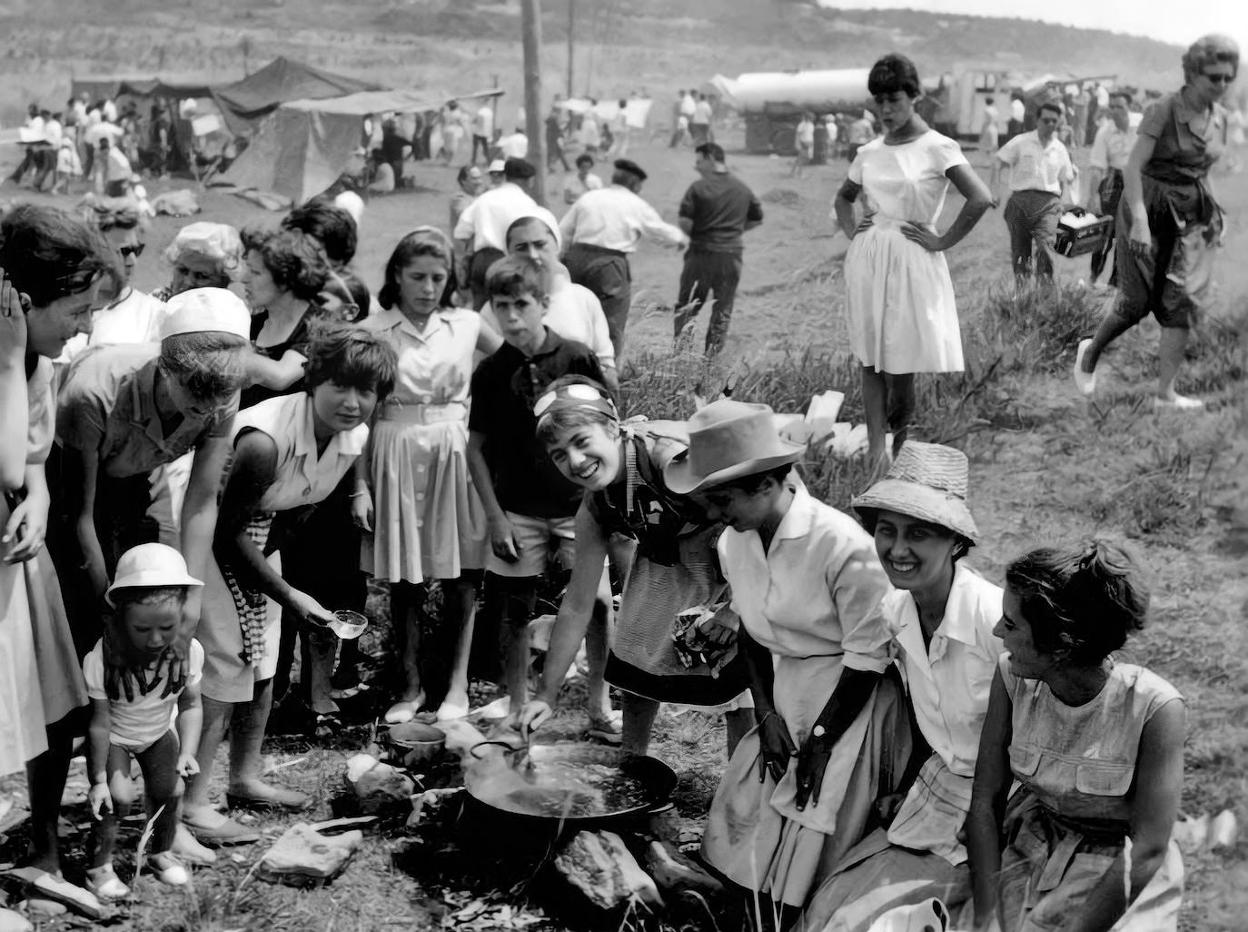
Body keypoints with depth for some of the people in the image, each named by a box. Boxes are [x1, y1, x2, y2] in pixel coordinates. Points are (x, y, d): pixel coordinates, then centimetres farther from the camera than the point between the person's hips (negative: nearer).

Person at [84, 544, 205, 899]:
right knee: (118, 796, -16)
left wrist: (187, 750, -22)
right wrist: (99, 779, -17)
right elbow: (100, 722, -23)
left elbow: (190, 706, -9)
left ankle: (161, 852, 23)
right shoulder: (102, 658, -34)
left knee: (169, 790, -5)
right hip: (114, 736, -3)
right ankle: (99, 867, 5)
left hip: (159, 732, 3)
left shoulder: (190, 652, -25)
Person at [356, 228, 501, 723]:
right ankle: (411, 685, 18)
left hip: (454, 454, 1)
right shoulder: (373, 332, -2)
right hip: (395, 455, -1)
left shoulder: (466, 325, 2)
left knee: (460, 574, 3)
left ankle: (458, 682, 14)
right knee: (402, 578, 5)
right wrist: (360, 486, -5)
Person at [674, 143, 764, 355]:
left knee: (686, 308, 8)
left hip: (701, 253, -3)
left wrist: (693, 234, 6)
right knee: (723, 310, 10)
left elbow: (684, 223, -14)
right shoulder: (742, 189, 5)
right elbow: (756, 219, 15)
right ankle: (712, 357, 10)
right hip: (731, 256, 3)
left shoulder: (699, 188, -10)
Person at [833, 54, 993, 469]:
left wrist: (942, 241, -13)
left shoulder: (937, 148, -6)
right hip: (867, 259, 5)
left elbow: (981, 199, -16)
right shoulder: (869, 153, 9)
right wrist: (851, 230, 9)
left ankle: (901, 445, 21)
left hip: (911, 262, -4)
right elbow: (842, 198, 27)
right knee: (870, 358, 5)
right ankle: (875, 447, 10)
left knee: (901, 359, 0)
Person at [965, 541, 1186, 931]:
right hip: (1029, 849, 4)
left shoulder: (1154, 708, -25)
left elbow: (1147, 850, -21)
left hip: (1122, 876, -3)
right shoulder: (1012, 678, -13)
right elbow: (985, 801, -9)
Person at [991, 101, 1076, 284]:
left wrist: (1064, 200, 2)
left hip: (1048, 202, 1)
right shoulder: (1021, 142, 5)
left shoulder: (1060, 149, 15)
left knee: (1045, 247, -20)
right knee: (1019, 250, 3)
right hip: (1021, 200, -1)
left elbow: (1065, 180, 21)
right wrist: (995, 191, -12)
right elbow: (998, 162, 0)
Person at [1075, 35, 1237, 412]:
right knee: (1138, 301, 1)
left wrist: (1210, 215, 16)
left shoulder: (1220, 117, 4)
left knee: (1181, 302, -2)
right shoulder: (1165, 110, -16)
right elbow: (1133, 166, -20)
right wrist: (1139, 220, -28)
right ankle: (1090, 351, 29)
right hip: (1151, 208, -5)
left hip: (1192, 214, 5)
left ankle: (1165, 394, 1)